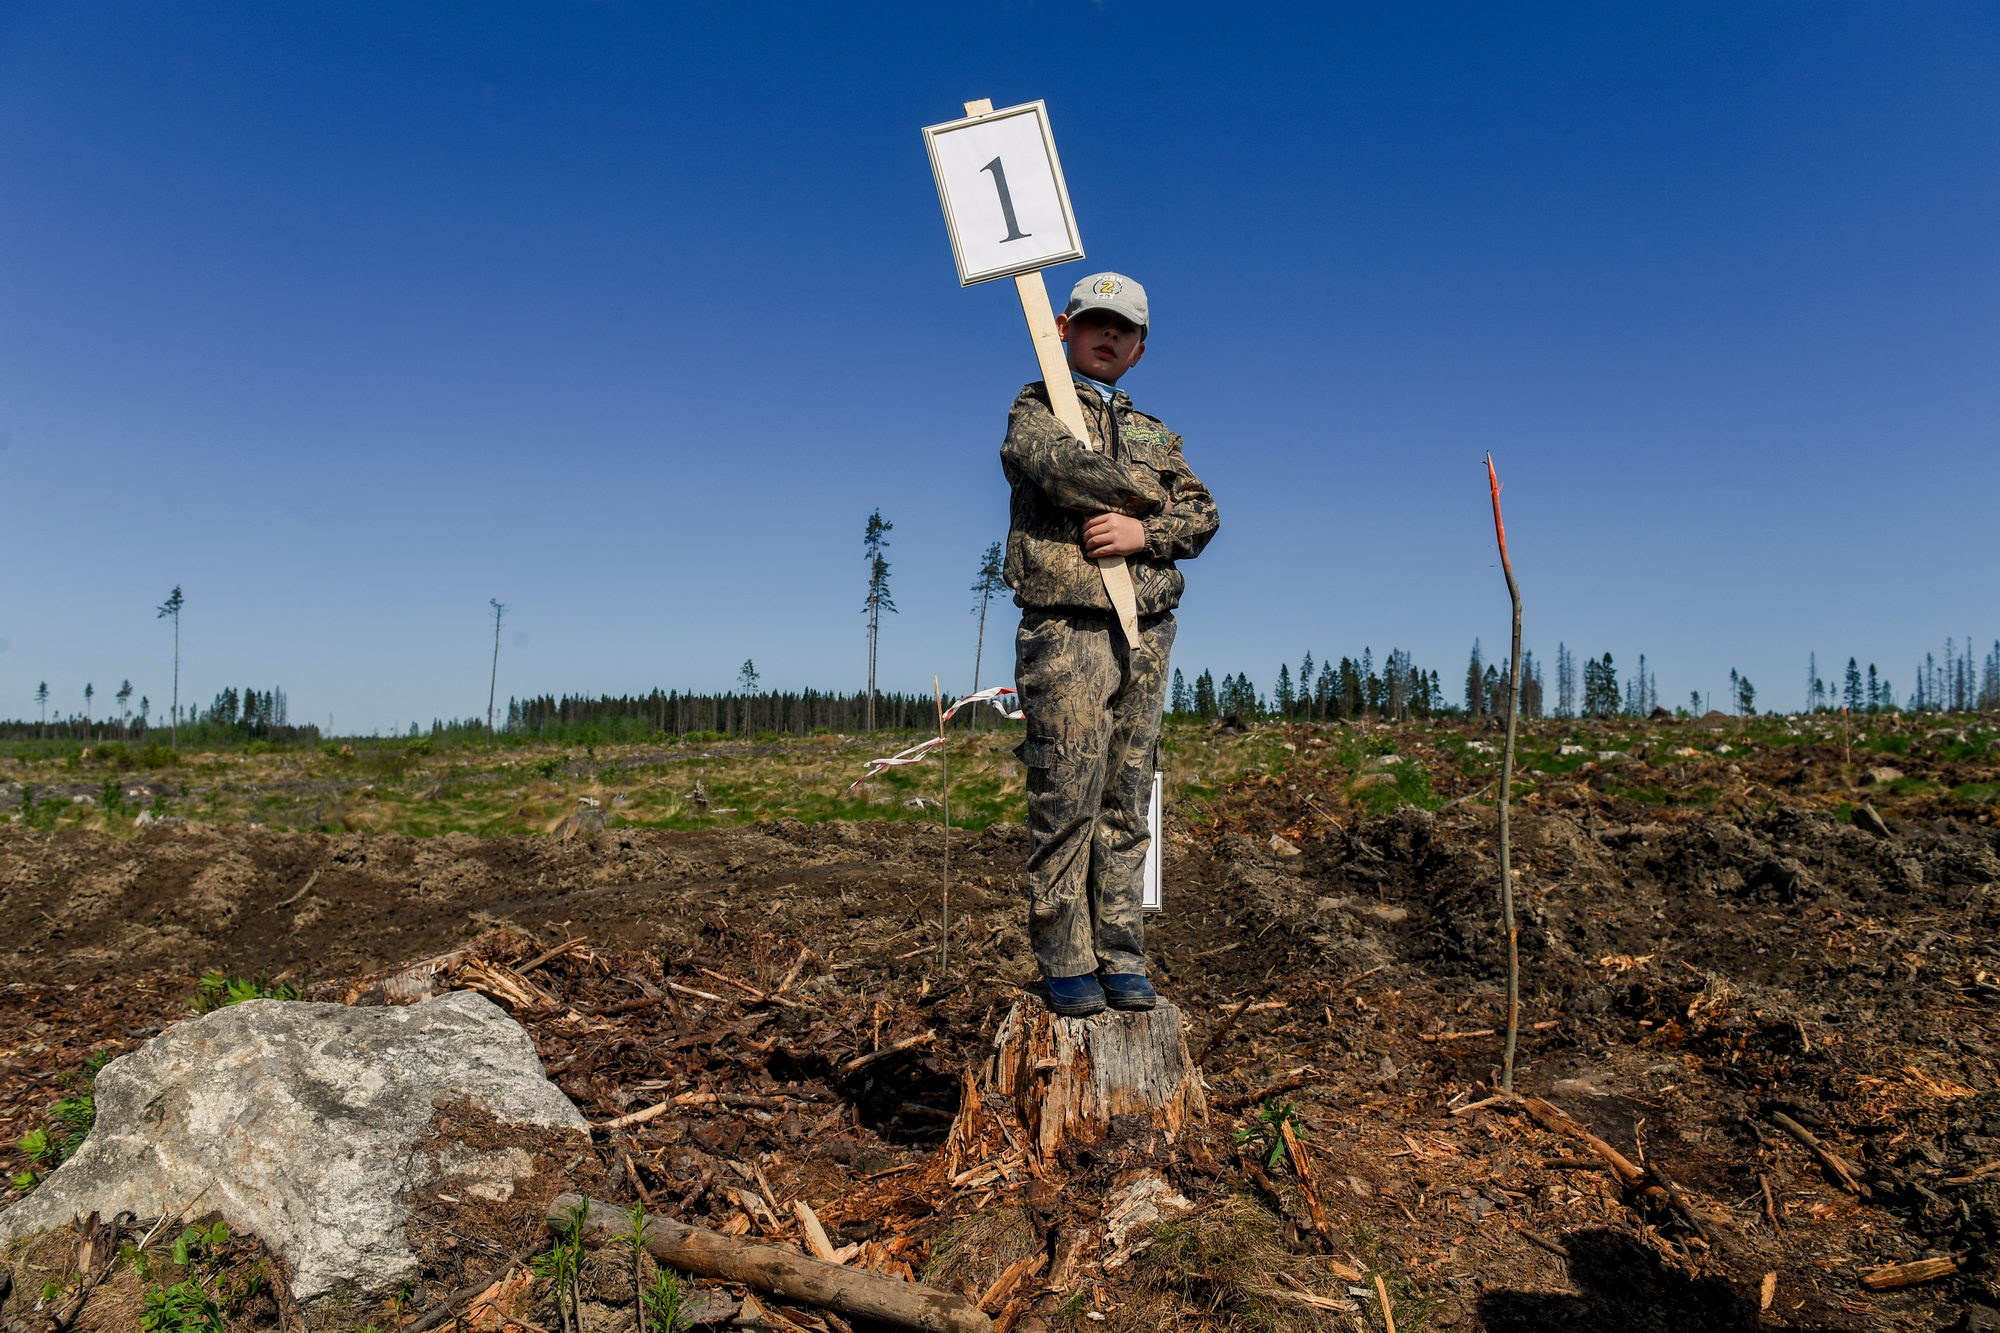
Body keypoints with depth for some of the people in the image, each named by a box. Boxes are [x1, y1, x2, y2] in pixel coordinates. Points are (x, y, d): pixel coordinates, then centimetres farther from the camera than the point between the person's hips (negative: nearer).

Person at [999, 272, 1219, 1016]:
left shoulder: (1153, 433, 24)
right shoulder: (1036, 408, 9)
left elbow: (1202, 515, 13)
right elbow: (1057, 465, -14)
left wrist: (1145, 533, -8)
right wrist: (1153, 498, -1)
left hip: (1146, 630, 5)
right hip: (1067, 627, -5)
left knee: (1127, 804, 6)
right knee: (1066, 802, -6)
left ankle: (1120, 957, 13)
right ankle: (1065, 963, 3)